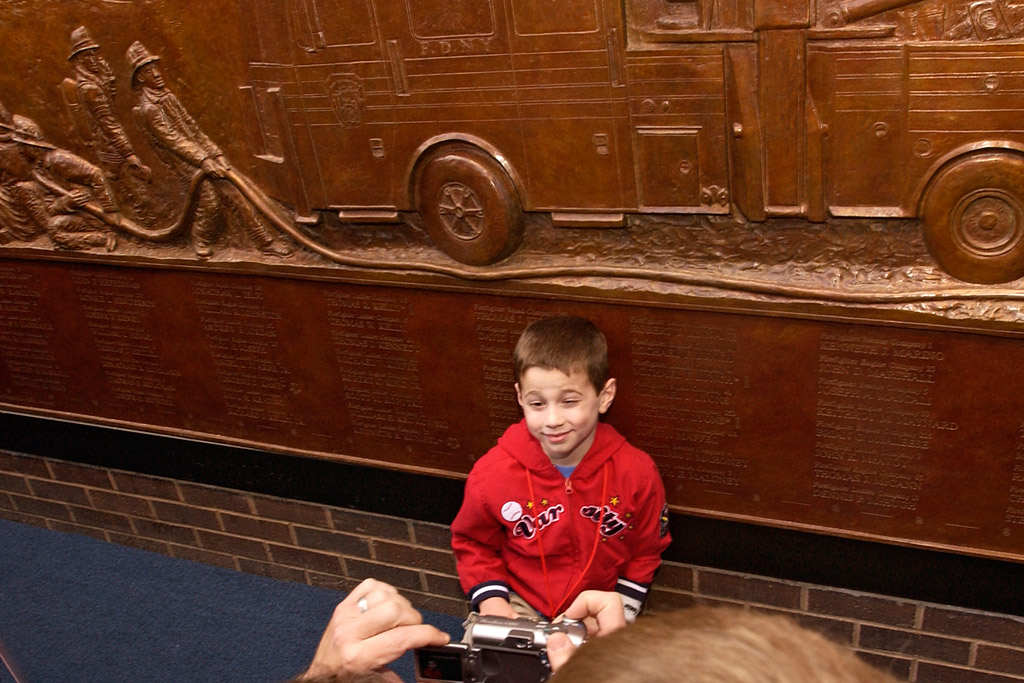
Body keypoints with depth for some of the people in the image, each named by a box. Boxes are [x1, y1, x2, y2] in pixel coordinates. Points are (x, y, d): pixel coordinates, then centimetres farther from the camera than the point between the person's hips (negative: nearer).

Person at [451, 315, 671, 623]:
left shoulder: (637, 473, -13)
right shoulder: (493, 473, -15)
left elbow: (645, 552, 3)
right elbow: (473, 544, 4)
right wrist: (491, 601, -8)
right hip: (520, 607, -1)